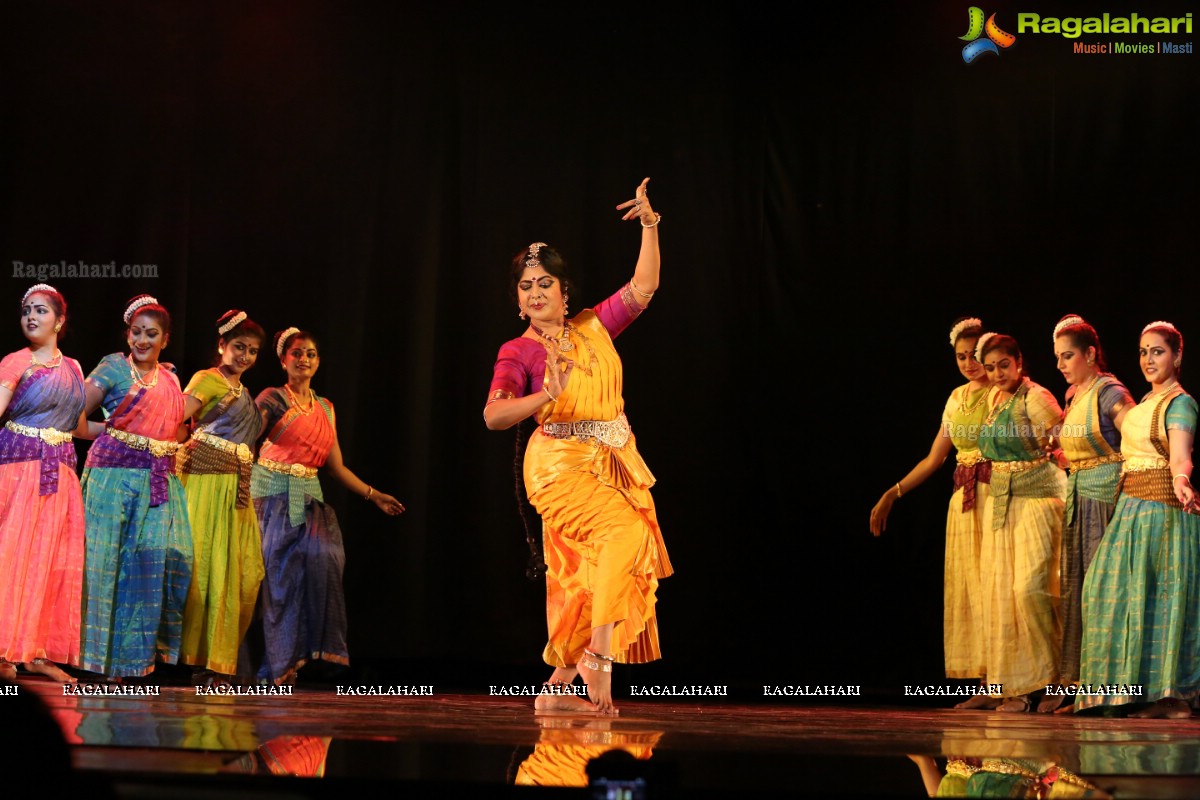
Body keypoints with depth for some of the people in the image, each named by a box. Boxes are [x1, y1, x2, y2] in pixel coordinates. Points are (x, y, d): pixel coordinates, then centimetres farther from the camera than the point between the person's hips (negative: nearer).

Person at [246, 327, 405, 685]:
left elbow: (336, 466, 19)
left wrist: (373, 495, 17)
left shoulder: (325, 408, 17)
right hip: (274, 492, -5)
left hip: (308, 497, 5)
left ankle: (306, 649, -8)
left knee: (320, 558, -14)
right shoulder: (272, 399, 0)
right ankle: (277, 663, -3)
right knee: (278, 571, -9)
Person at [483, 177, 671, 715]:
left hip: (614, 463, 5)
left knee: (590, 576, 3)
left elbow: (643, 287, 7)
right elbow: (493, 415, -18)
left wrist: (649, 224, -1)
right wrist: (547, 395, -32)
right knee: (626, 530, -26)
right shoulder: (518, 351, -5)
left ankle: (558, 687, 11)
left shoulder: (594, 327, 9)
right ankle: (599, 653, -18)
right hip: (561, 464, -5)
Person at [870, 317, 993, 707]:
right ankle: (987, 688, 6)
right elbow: (933, 459, 19)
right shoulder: (956, 399, 16)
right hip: (963, 498, 7)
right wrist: (892, 494, 17)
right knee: (966, 586, 3)